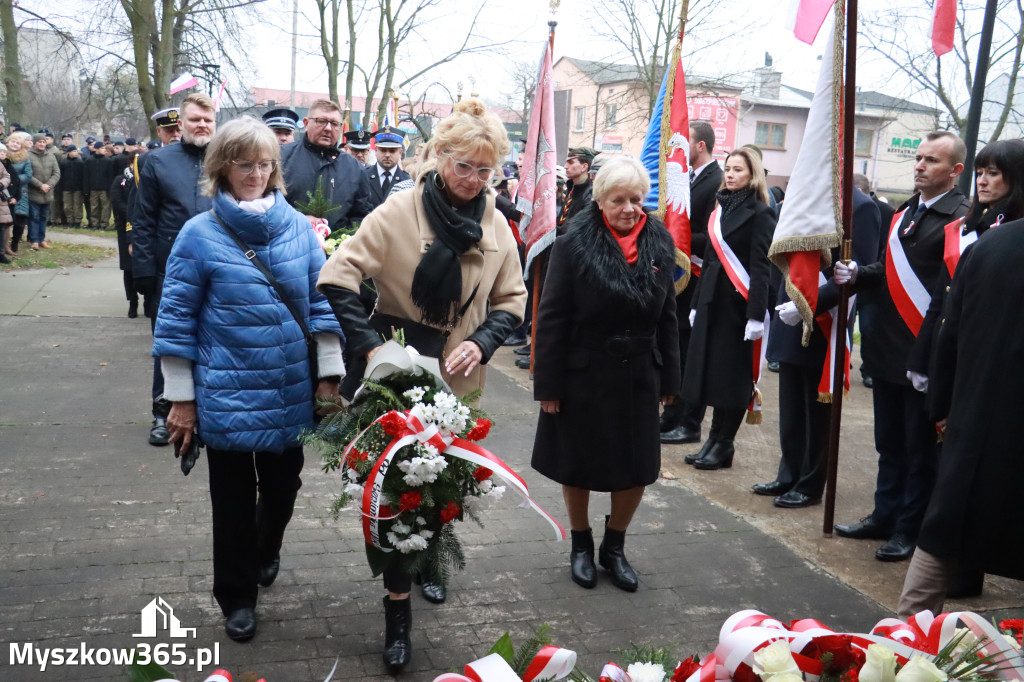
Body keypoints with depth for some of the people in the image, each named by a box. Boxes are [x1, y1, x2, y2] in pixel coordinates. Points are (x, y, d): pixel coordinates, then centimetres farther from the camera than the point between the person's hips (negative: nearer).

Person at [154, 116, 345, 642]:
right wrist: (180, 399, -5)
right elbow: (176, 319, -5)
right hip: (226, 396, -2)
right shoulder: (199, 234, -8)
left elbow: (322, 302, 4)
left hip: (290, 395, 3)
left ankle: (267, 550, 48)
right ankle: (237, 598, 29)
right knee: (233, 499, 10)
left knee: (283, 486, 16)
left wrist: (328, 376, 0)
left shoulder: (298, 227, 0)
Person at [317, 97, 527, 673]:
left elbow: (512, 298, 8)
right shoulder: (400, 212, -12)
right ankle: (399, 609, 13)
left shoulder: (495, 224, 2)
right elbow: (338, 279, -14)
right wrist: (370, 345, -22)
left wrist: (482, 342, -10)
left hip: (459, 379, 4)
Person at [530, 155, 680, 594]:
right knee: (578, 467, 12)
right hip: (583, 376, -3)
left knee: (637, 469, 9)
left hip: (637, 377, 3)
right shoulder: (574, 243, -12)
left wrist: (669, 378, 7)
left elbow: (667, 317, 7)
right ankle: (581, 546, 35)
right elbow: (551, 319, -11)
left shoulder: (660, 243, 0)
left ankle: (614, 547, 32)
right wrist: (548, 384, -12)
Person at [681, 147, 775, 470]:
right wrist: (696, 303, 16)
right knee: (711, 371, 8)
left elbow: (761, 267, -13)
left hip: (738, 304, -7)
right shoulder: (720, 209, 14)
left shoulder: (760, 212, -7)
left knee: (731, 375, 1)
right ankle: (715, 440, 18)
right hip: (712, 300, 7)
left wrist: (756, 314, -19)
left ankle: (723, 445, 11)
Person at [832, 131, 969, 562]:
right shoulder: (903, 213, 13)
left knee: (921, 449, 6)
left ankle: (911, 529, 19)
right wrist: (857, 275, -2)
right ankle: (885, 516, 32)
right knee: (889, 442, 18)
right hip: (888, 349, 8)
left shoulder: (961, 219, -12)